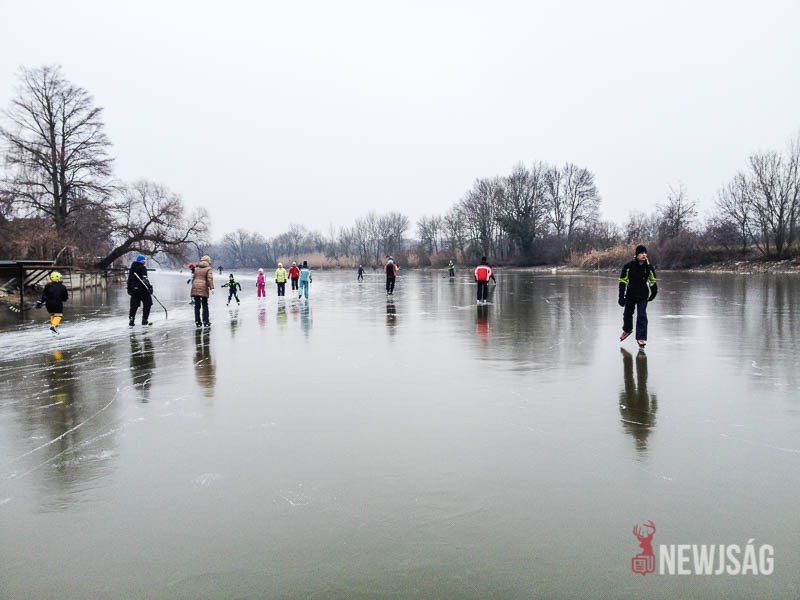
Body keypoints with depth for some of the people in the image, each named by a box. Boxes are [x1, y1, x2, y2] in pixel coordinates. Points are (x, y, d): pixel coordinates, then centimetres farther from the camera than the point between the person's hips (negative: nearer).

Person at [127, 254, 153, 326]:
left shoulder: (132, 268, 16)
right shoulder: (142, 268, -9)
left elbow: (129, 279, 20)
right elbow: (144, 279, -18)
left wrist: (129, 289, 26)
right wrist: (149, 287, -19)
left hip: (134, 289, 8)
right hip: (142, 289, -8)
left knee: (134, 305, 12)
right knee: (147, 304, 1)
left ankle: (131, 320, 7)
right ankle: (144, 320, -1)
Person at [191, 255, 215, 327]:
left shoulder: (196, 268, 15)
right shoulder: (209, 269, -1)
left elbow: (193, 278, 18)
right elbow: (210, 279, -14)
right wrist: (211, 288, -18)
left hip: (195, 288, 4)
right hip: (203, 289, -4)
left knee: (197, 306, 8)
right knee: (205, 305, 5)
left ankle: (197, 321, 9)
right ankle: (205, 321, 5)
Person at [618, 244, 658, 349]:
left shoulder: (649, 267, -6)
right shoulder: (629, 266, -12)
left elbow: (653, 281, 11)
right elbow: (622, 281, -8)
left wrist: (654, 292, 15)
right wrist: (621, 297, -12)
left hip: (643, 296, 0)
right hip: (630, 294, 0)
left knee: (642, 316, -8)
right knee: (627, 314, 16)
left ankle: (641, 338, -2)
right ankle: (627, 330, 43)